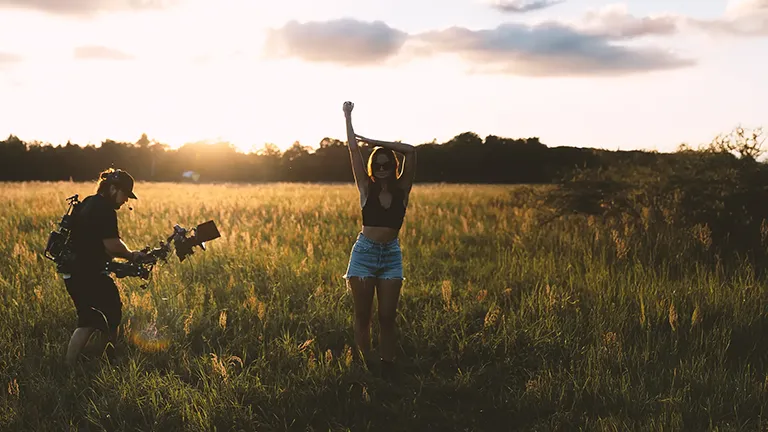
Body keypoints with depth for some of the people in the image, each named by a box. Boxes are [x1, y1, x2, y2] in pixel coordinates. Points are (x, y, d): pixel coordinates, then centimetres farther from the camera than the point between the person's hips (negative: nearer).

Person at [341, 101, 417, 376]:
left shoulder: (402, 190, 5)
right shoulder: (367, 188, 4)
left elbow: (410, 151, -3)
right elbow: (353, 151, 3)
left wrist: (373, 141, 1)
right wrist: (348, 118, 4)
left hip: (391, 255, 0)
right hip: (364, 252, 0)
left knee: (387, 316, -2)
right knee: (362, 316, 1)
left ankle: (388, 367, 2)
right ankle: (364, 366, 8)